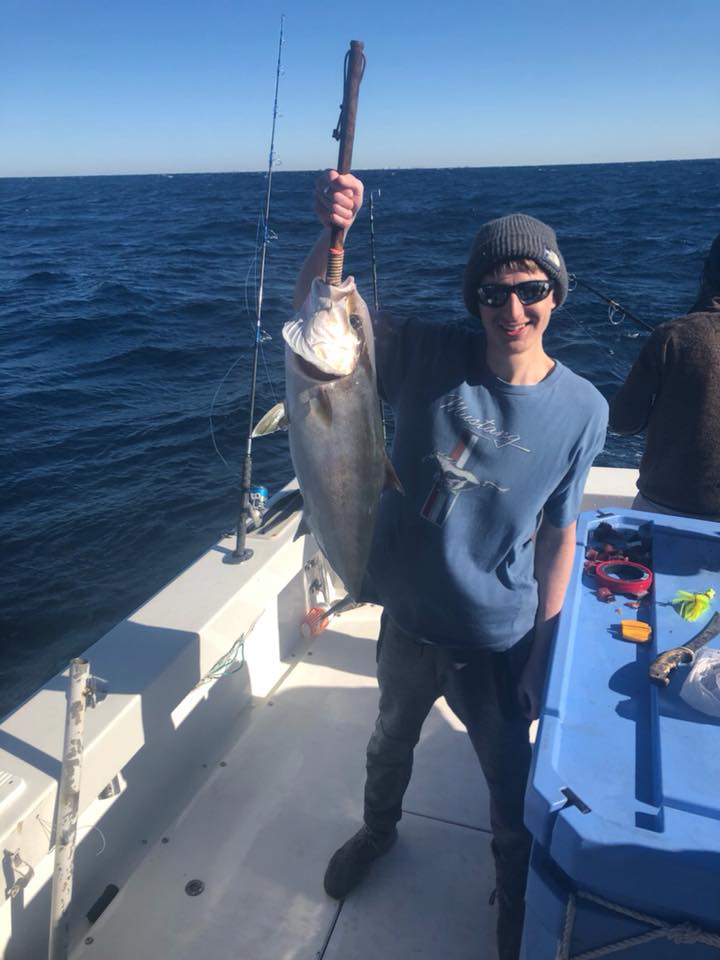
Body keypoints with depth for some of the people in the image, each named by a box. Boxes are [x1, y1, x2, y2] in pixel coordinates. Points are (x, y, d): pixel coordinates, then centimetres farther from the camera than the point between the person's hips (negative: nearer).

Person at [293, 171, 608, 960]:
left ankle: (514, 892, 52)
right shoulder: (430, 354, -16)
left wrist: (541, 654, -5)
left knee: (512, 787, 18)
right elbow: (314, 309, -17)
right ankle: (378, 829, 64)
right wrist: (332, 232, -36)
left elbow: (558, 536, -7)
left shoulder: (581, 409, -15)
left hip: (498, 644, -1)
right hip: (408, 622, 2)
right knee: (390, 741, 29)